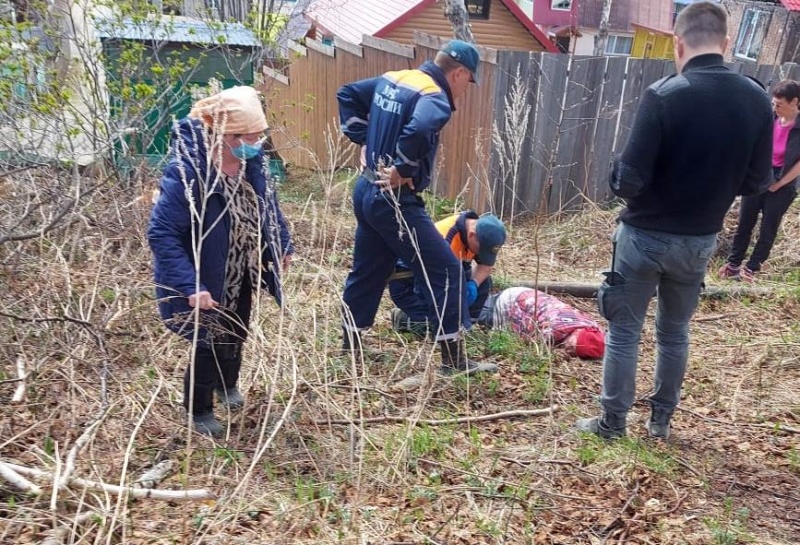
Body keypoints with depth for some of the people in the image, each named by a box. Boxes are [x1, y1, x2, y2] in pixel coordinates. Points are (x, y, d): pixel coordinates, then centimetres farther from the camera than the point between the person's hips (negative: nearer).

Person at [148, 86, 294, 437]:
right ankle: (199, 409, 36)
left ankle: (228, 383, 55)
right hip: (204, 278, -7)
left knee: (236, 332, 26)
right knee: (210, 342, 8)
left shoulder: (250, 159, -13)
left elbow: (266, 201, 7)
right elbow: (161, 234, -31)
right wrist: (189, 286, -37)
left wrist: (282, 244, 11)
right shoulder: (186, 171, -34)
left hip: (239, 273, 7)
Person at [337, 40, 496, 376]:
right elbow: (418, 131, -38)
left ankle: (350, 343, 32)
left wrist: (363, 139, 15)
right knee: (446, 270, -1)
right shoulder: (435, 99, -16)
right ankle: (453, 359, 4)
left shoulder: (392, 79, 11)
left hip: (366, 191, 9)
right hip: (394, 201, -9)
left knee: (367, 270, 20)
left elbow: (347, 94, 22)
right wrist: (402, 170, -23)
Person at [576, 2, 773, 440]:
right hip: (701, 240, 5)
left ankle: (612, 422, 20)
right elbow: (756, 182, 3)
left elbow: (629, 180, -21)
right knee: (675, 331, 21)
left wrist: (618, 176, 2)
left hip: (645, 235, -5)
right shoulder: (757, 100, -4)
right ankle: (661, 420, 33)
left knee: (624, 332, 10)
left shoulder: (664, 95, -19)